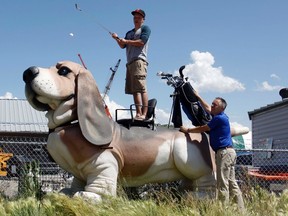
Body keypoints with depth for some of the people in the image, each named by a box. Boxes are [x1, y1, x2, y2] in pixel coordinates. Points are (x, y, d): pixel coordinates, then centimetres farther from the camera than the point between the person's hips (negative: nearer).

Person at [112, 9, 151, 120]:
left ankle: (144, 114, -25)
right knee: (134, 89, -1)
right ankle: (138, 113, -3)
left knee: (141, 88, -18)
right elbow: (122, 46, 24)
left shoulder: (145, 28, 9)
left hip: (139, 60, -8)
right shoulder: (129, 33, 31)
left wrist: (126, 41, -4)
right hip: (130, 63, 8)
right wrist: (117, 39, 6)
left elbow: (141, 42, -6)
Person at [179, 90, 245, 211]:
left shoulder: (219, 118, -11)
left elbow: (202, 129, -4)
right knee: (232, 183, 10)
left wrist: (187, 130, 8)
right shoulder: (220, 116, 16)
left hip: (224, 152, -10)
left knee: (223, 184, -8)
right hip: (229, 152, 10)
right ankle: (240, 208, 11)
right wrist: (197, 96, 36)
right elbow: (207, 108, 32)